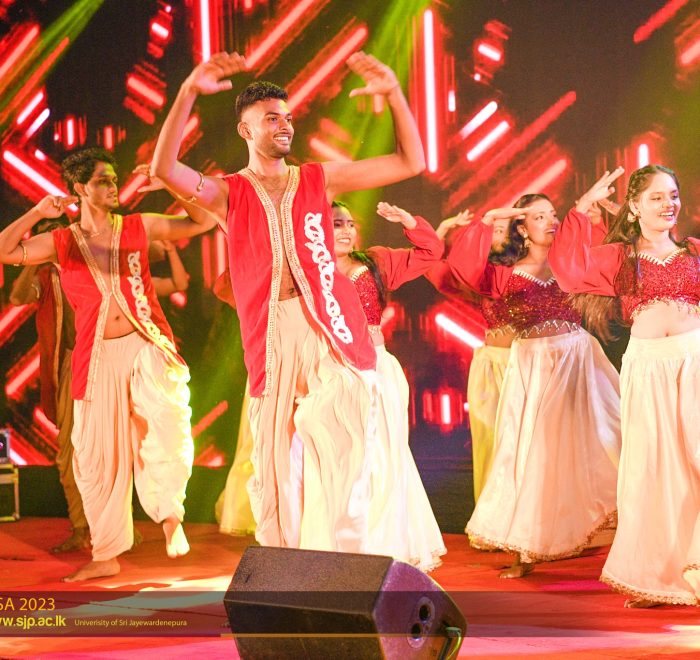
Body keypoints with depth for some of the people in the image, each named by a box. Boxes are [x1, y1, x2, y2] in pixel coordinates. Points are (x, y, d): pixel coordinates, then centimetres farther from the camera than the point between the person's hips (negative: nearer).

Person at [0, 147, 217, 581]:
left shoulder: (139, 228, 6)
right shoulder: (61, 243, 5)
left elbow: (202, 222, 6)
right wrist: (36, 214, -17)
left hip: (149, 346, -1)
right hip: (98, 357, 1)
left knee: (167, 426, -24)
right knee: (98, 457, 6)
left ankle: (169, 512, 2)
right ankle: (107, 555, 21)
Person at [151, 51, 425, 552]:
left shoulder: (319, 180, 13)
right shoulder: (229, 194, 9)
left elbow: (411, 162, 12)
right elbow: (165, 169, -10)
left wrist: (394, 94, -1)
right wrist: (188, 94, -21)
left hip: (333, 333, 0)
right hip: (271, 338, 0)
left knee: (339, 462, -6)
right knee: (275, 466, 5)